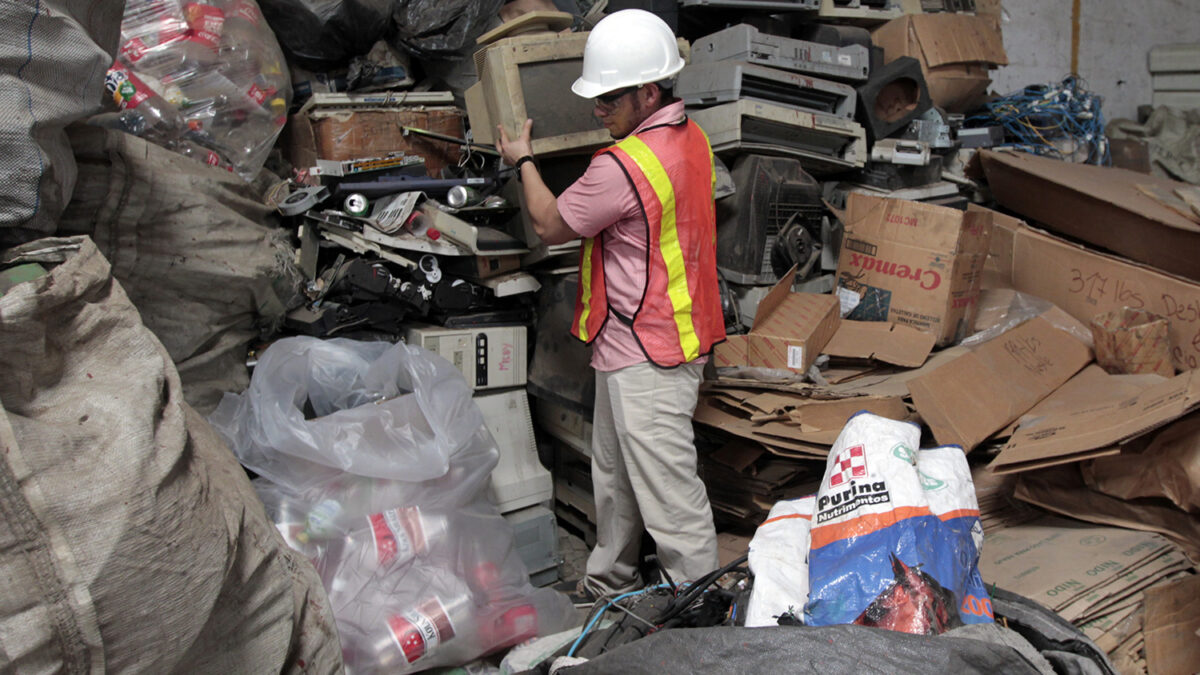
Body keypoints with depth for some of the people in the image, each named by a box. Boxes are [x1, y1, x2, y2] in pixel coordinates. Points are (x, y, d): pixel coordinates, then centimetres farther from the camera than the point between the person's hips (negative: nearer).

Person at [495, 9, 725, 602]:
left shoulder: (623, 166, -24)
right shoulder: (691, 138, 6)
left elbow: (549, 225, -8)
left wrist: (522, 161, 6)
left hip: (647, 354, -11)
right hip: (630, 346, 11)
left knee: (666, 489, -1)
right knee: (615, 471, 22)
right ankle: (609, 583, 38)